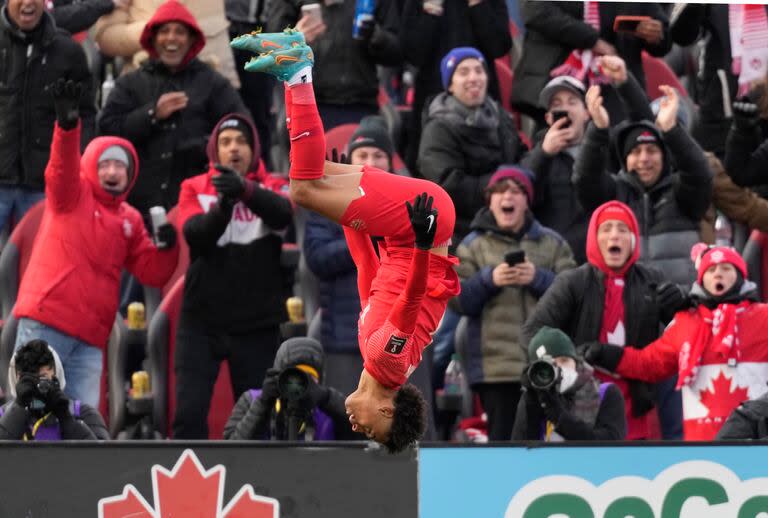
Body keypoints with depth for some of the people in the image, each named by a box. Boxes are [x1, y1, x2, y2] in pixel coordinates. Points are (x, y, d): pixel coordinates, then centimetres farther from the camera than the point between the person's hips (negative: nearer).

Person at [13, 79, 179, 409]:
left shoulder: (130, 221, 18)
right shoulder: (72, 195, 5)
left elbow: (153, 273, 15)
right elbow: (62, 168, -17)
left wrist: (166, 247, -7)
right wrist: (68, 125, -36)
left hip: (90, 336, 5)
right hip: (46, 322, -5)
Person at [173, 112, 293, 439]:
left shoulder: (274, 188, 3)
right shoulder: (194, 188, 3)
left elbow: (283, 214, -21)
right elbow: (195, 234, -15)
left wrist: (245, 190, -42)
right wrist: (222, 207, -37)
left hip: (258, 324, 1)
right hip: (202, 322, -1)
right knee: (189, 412, -9)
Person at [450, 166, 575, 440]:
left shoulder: (552, 243, 13)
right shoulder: (473, 245, 11)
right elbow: (456, 301, 3)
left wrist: (538, 278, -11)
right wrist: (488, 280, -11)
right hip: (496, 364, -2)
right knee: (503, 437, -9)